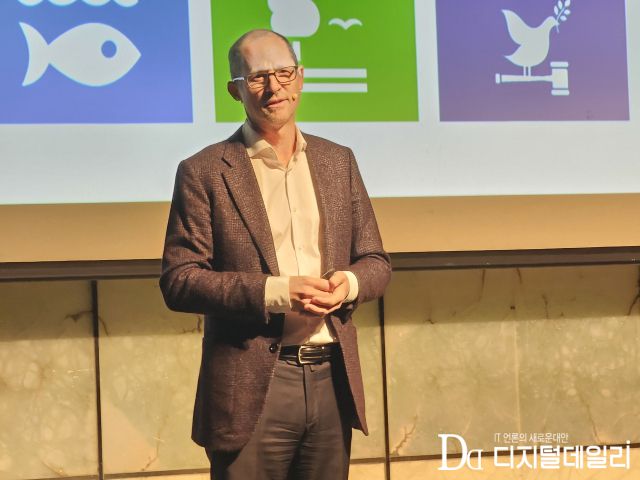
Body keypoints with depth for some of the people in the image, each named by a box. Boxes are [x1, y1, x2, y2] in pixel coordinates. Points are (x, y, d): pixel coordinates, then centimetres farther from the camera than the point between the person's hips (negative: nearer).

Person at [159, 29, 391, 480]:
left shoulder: (338, 161, 12)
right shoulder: (203, 173, -2)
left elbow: (376, 263, 15)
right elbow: (178, 280, -7)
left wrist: (347, 284, -9)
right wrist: (275, 292, -18)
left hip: (332, 380, 4)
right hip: (252, 391, -4)